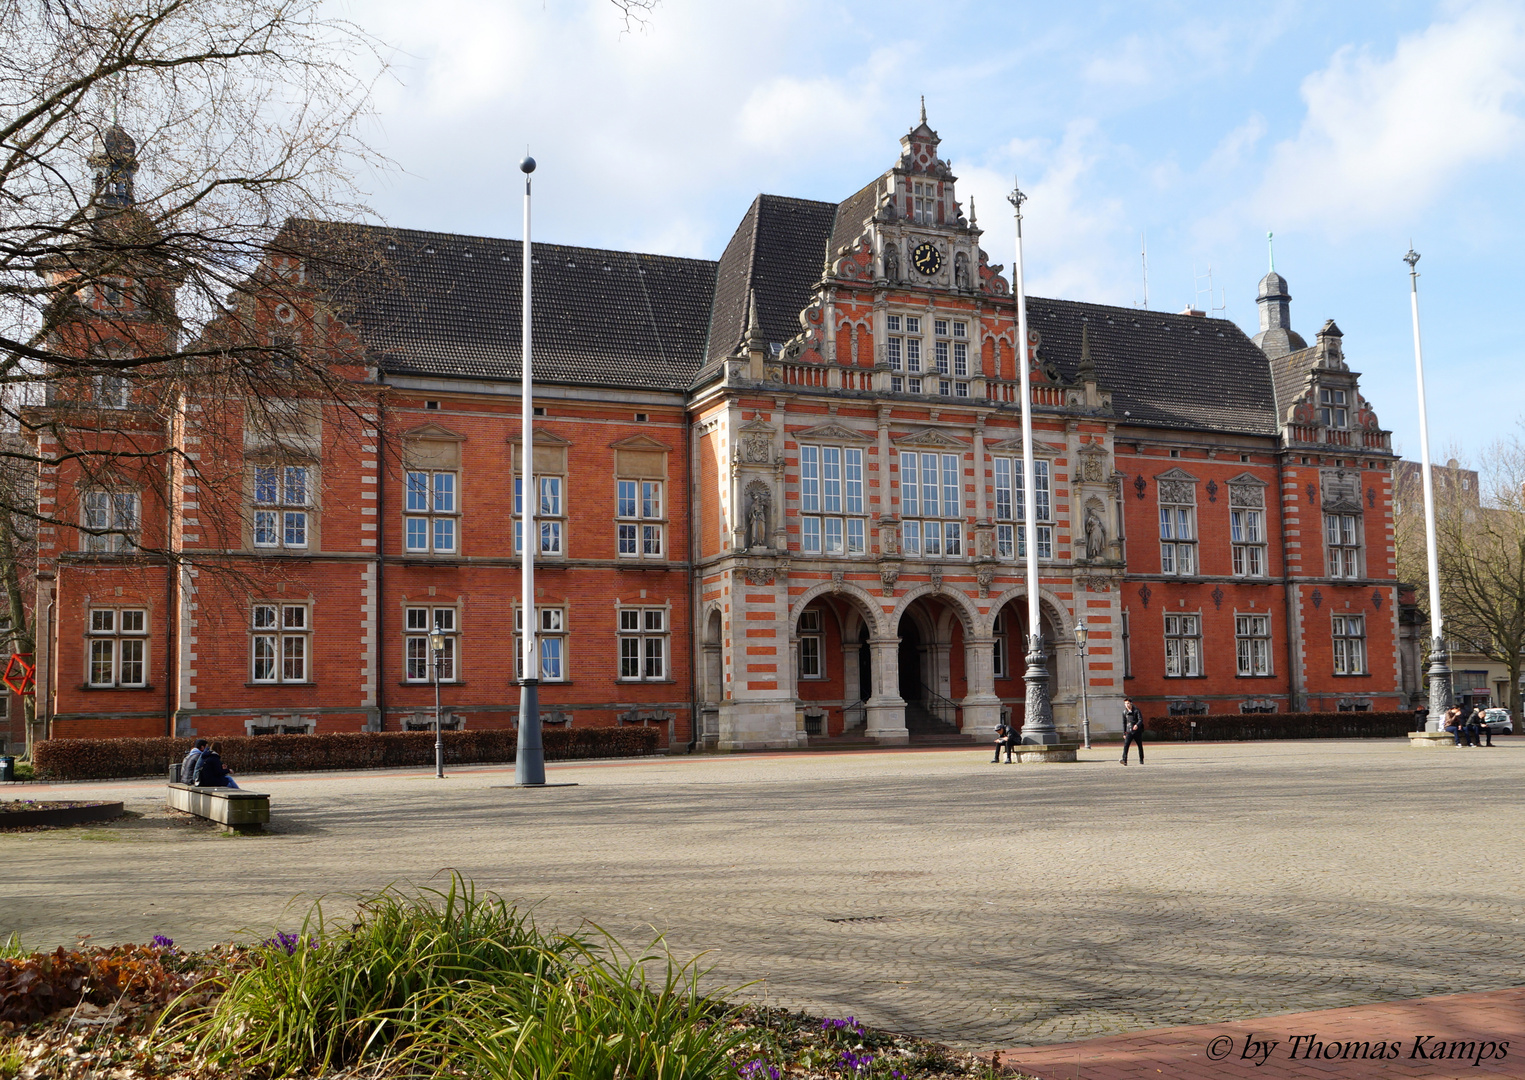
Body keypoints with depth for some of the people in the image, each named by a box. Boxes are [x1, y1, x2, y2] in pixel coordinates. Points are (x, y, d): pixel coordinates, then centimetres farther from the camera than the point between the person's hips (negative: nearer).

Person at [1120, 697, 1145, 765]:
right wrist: (1124, 733, 15)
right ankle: (1124, 760, -23)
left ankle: (1141, 760, 25)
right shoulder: (1125, 712, 6)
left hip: (1137, 731, -2)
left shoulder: (1136, 710, -5)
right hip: (1129, 732, 2)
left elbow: (1140, 719, -13)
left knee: (1140, 746, 9)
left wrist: (1137, 725, -35)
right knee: (1126, 745, -16)